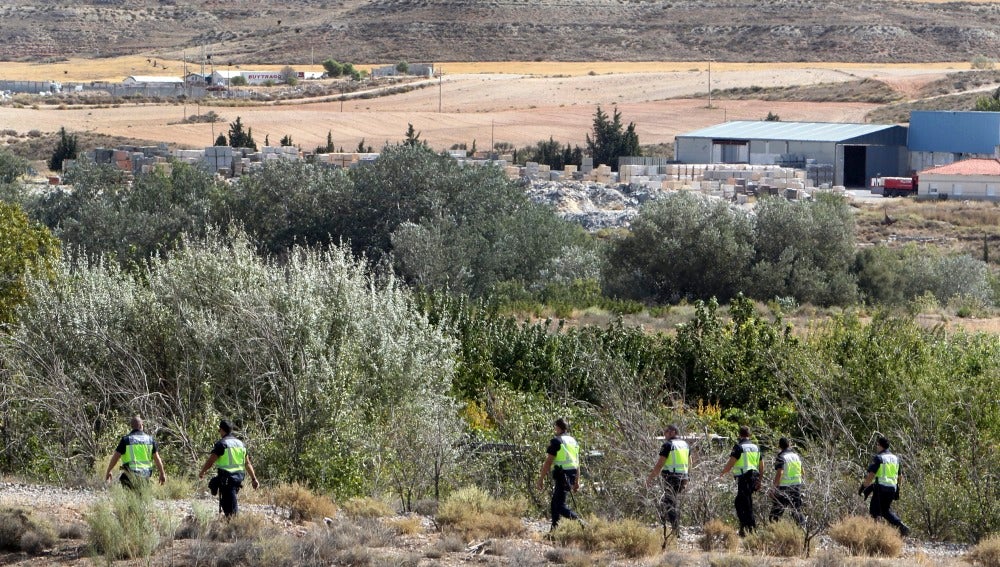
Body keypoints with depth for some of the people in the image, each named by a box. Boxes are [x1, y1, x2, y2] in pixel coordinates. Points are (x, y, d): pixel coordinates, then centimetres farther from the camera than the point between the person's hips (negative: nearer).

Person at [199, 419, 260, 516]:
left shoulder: (221, 444, -10)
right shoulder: (240, 443, 12)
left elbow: (210, 461, -11)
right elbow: (247, 463, 14)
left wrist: (202, 472, 5)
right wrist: (253, 479, 17)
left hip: (226, 478, -7)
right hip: (239, 476, 7)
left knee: (230, 505, -5)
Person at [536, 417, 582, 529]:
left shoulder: (556, 441, -8)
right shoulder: (573, 441, 17)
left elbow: (548, 462, -11)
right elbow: (577, 462, 19)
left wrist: (541, 479, -8)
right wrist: (577, 481, 22)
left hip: (561, 476, -8)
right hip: (571, 475, 8)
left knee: (560, 505, -12)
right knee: (554, 504, 16)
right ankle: (554, 530, 15)